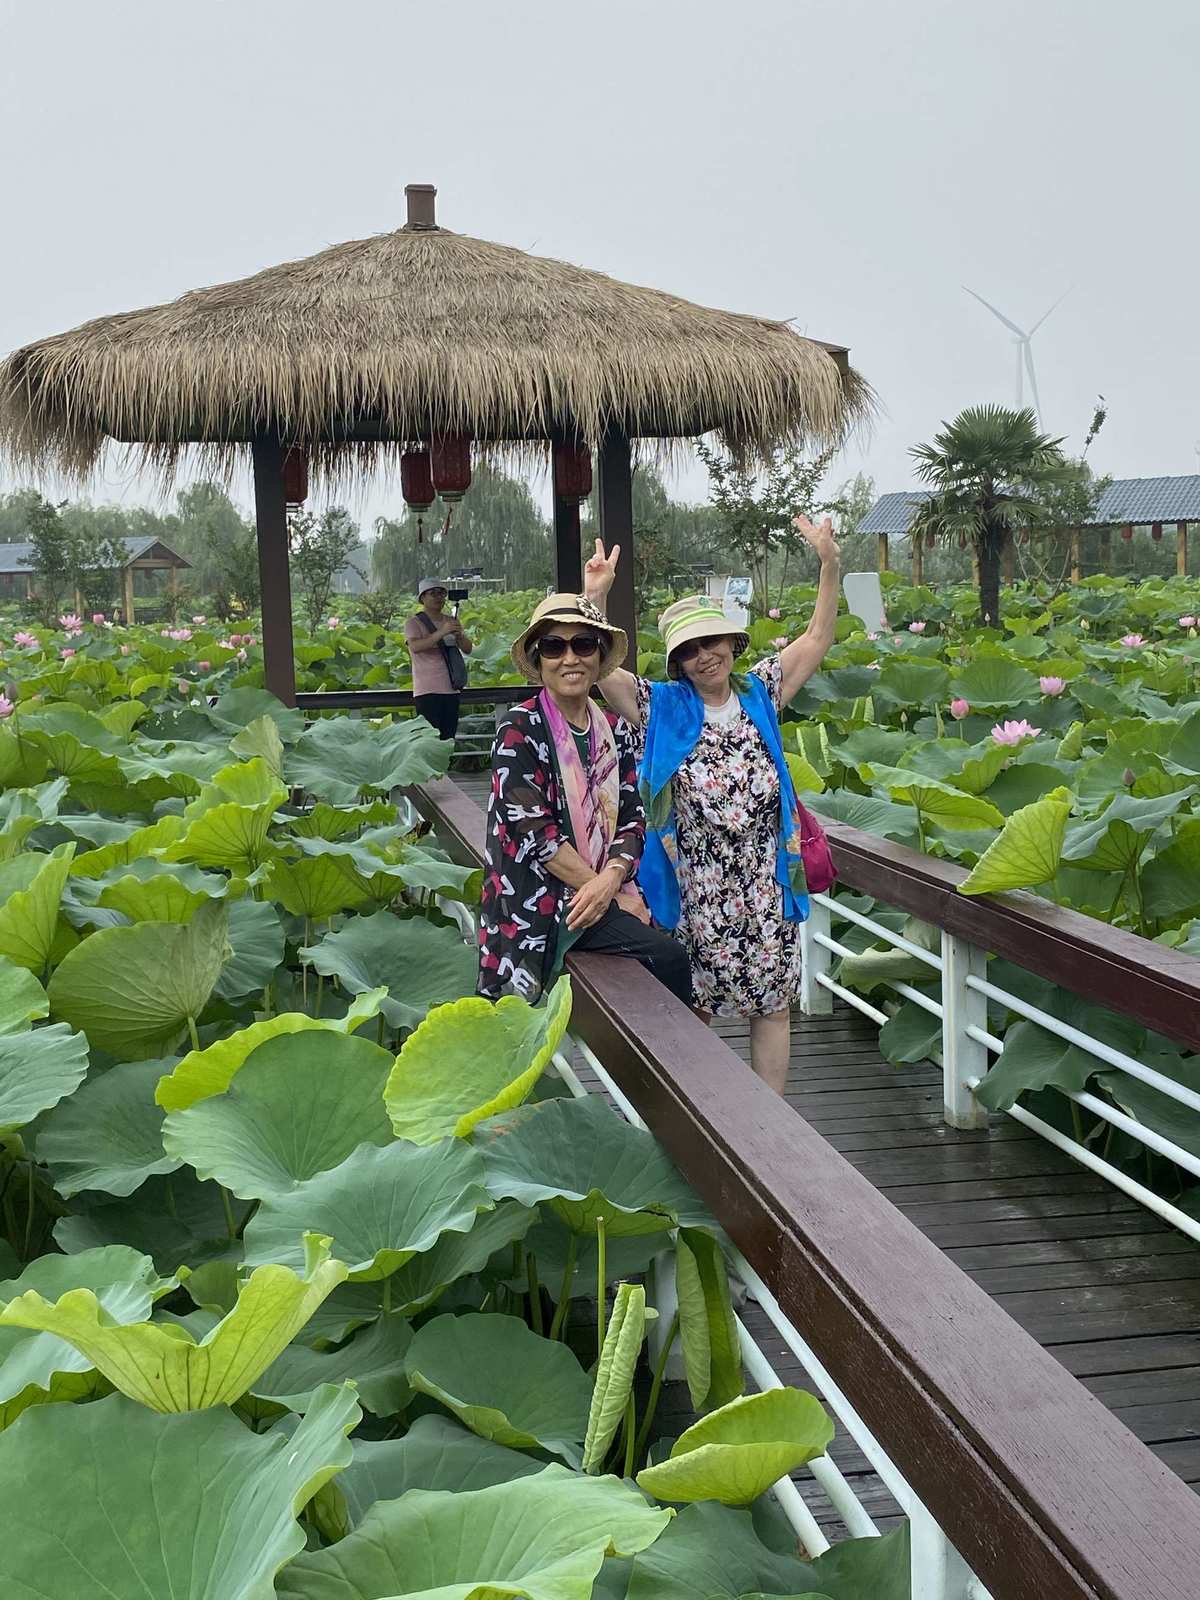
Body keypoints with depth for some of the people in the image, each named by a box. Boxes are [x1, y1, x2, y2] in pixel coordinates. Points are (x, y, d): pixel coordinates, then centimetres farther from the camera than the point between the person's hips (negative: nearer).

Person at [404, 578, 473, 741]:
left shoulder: (452, 621, 15)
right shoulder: (414, 623, -3)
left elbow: (468, 649, 9)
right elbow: (415, 646, -22)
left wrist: (459, 635, -13)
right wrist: (442, 632, -31)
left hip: (451, 690, 6)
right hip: (427, 691, -6)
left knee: (448, 738, 7)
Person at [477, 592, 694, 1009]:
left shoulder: (614, 730, 11)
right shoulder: (520, 729, -7)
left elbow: (632, 817, 7)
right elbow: (533, 832, -14)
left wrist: (611, 878, -14)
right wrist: (616, 897, -14)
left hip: (604, 890, 6)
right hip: (543, 902, -6)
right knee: (667, 956, -22)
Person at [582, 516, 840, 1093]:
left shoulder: (759, 694, 7)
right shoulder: (662, 708, 0)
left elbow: (817, 639, 6)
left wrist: (830, 564, -4)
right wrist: (595, 597, -21)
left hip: (765, 886, 2)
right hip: (693, 889, -2)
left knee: (772, 1003, 9)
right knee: (691, 1010, 8)